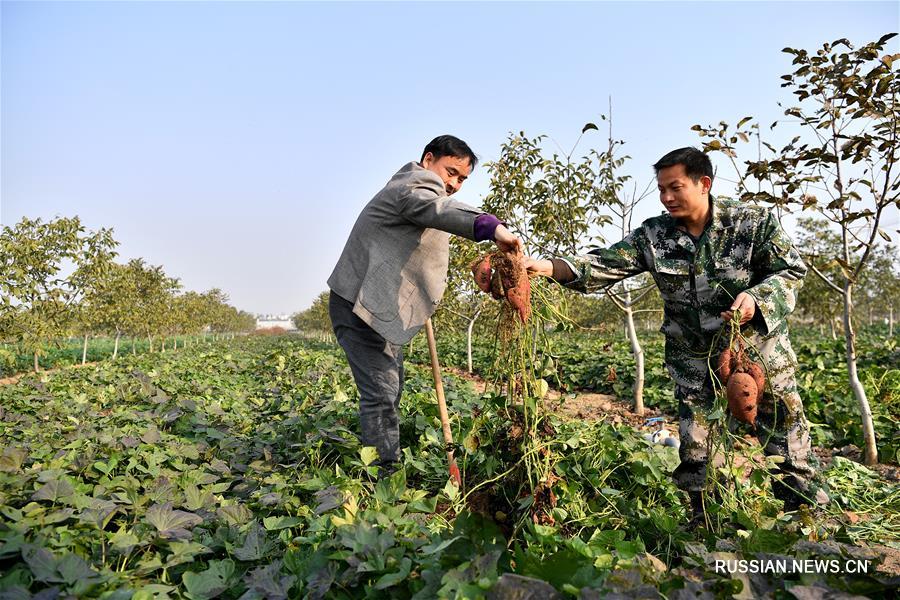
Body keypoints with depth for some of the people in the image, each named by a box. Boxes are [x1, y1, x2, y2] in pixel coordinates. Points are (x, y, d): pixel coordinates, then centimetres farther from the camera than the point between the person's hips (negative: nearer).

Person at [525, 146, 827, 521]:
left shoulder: (753, 222, -8)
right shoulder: (653, 236, -5)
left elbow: (791, 271, -5)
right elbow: (604, 266, -11)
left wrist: (755, 299, -26)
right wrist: (548, 266, -26)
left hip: (758, 348, -1)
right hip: (694, 363, 2)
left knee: (786, 435, 7)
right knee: (695, 455, 9)